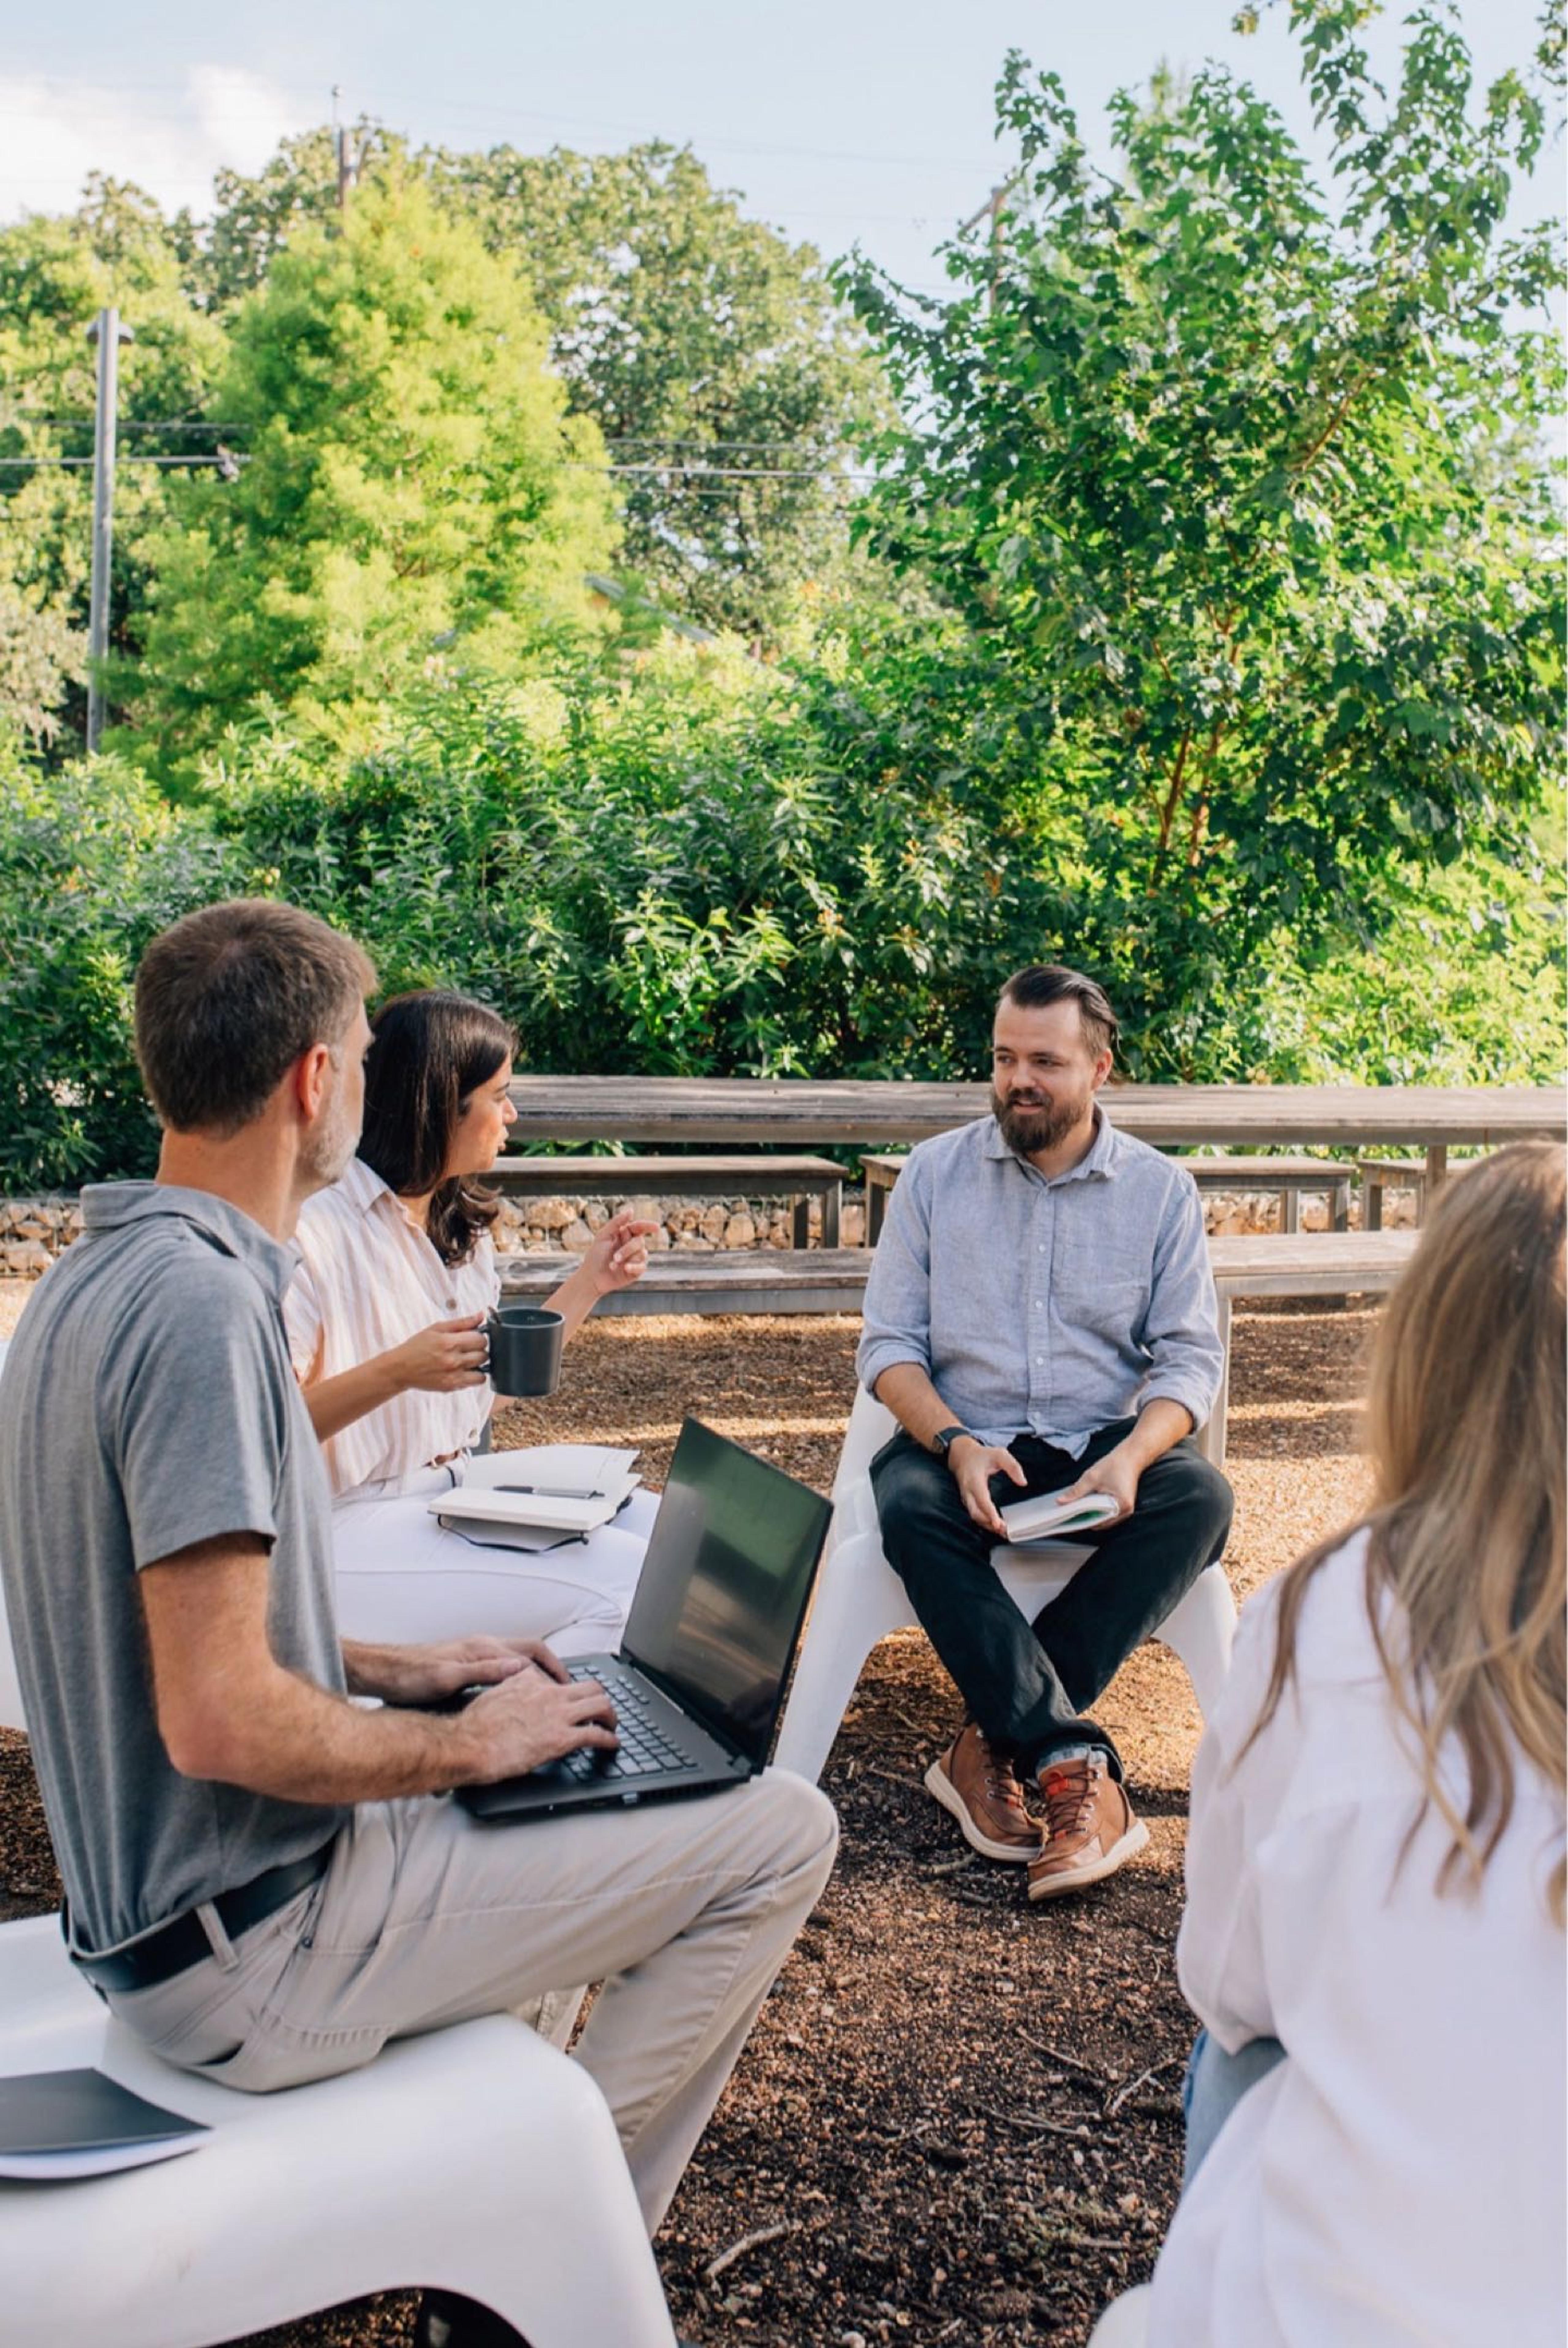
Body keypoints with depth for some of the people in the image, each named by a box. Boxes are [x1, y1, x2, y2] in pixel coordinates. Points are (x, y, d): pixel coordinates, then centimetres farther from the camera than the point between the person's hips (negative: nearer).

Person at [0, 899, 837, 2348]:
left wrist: (397, 1674, 11)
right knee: (779, 1833, -6)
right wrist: (469, 1745, -13)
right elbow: (218, 1720, -29)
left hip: (154, 1894, 10)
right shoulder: (199, 1303, -25)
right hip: (248, 1952, -10)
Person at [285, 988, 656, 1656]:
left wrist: (591, 1282, 13)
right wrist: (398, 1371, -30)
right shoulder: (315, 1232, -16)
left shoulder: (461, 1223, 12)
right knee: (622, 1581, -21)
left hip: (463, 1493, 9)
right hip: (355, 1530, -9)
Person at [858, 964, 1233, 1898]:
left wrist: (1130, 1457, -22)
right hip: (964, 1439, 0)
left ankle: (996, 1739, -28)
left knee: (1200, 1497, -30)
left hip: (1104, 1443, 1)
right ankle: (1074, 1761, -36)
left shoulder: (1162, 1190, 4)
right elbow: (890, 1346, 0)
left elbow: (1190, 1358, 0)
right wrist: (957, 1444, -20)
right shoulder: (935, 1174, 3)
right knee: (909, 1504, -33)